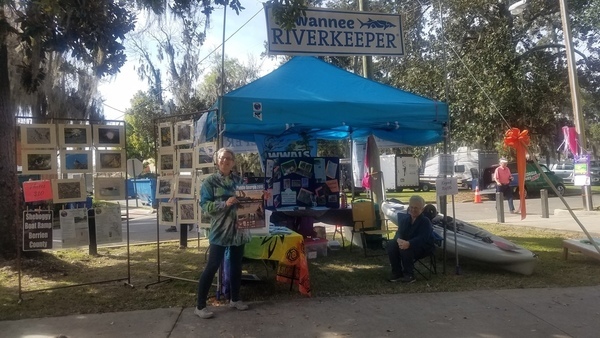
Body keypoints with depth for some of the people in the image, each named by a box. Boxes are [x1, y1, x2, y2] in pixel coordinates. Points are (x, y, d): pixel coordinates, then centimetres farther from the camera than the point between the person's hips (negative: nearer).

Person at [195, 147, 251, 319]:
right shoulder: (210, 181, -4)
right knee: (212, 266, -3)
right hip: (220, 230, -5)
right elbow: (205, 206, -12)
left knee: (236, 265, 14)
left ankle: (235, 299, 31)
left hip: (239, 230, 5)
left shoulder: (239, 180, 8)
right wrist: (225, 203, -24)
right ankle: (200, 306, 7)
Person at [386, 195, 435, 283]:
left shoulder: (426, 221, -11)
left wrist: (409, 243, -43)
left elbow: (422, 238, -25)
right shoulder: (404, 220, 8)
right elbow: (399, 233, -4)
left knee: (405, 249, -35)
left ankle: (409, 275, -23)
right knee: (391, 245, -20)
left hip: (424, 247, -6)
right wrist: (399, 240, -31)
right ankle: (397, 273, -15)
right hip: (407, 244, 6)